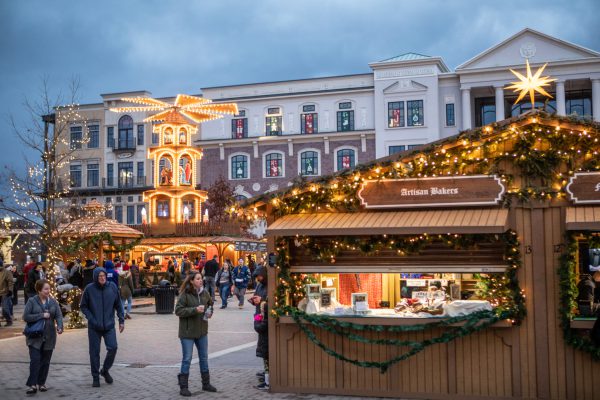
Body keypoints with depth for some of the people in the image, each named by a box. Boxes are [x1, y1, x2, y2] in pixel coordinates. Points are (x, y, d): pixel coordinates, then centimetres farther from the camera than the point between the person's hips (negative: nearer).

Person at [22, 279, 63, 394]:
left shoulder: (53, 302, 6)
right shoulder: (32, 301, -4)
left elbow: (58, 316, -1)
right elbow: (26, 317, -9)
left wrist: (59, 327, -19)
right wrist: (42, 315, -16)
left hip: (49, 337, 4)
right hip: (35, 337, -3)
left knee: (45, 361, 9)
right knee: (35, 360, -12)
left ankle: (41, 383, 21)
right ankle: (33, 385, -11)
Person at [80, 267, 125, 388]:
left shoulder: (112, 287, -2)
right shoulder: (89, 289, -7)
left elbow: (118, 305, 7)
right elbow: (83, 306, 1)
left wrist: (121, 320, 4)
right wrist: (91, 319, -10)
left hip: (109, 325, 1)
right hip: (94, 327, -1)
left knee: (112, 348, -8)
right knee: (94, 352, 4)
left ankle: (105, 370, 17)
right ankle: (95, 377, 19)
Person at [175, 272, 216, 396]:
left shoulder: (204, 293, 2)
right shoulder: (185, 294, -15)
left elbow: (210, 304, 20)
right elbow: (178, 310, -19)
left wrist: (209, 312, -1)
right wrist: (195, 310, -26)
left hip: (202, 331, 6)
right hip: (188, 332, -6)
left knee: (204, 358, 14)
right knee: (187, 359, 1)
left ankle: (206, 383, 27)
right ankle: (183, 387, 11)